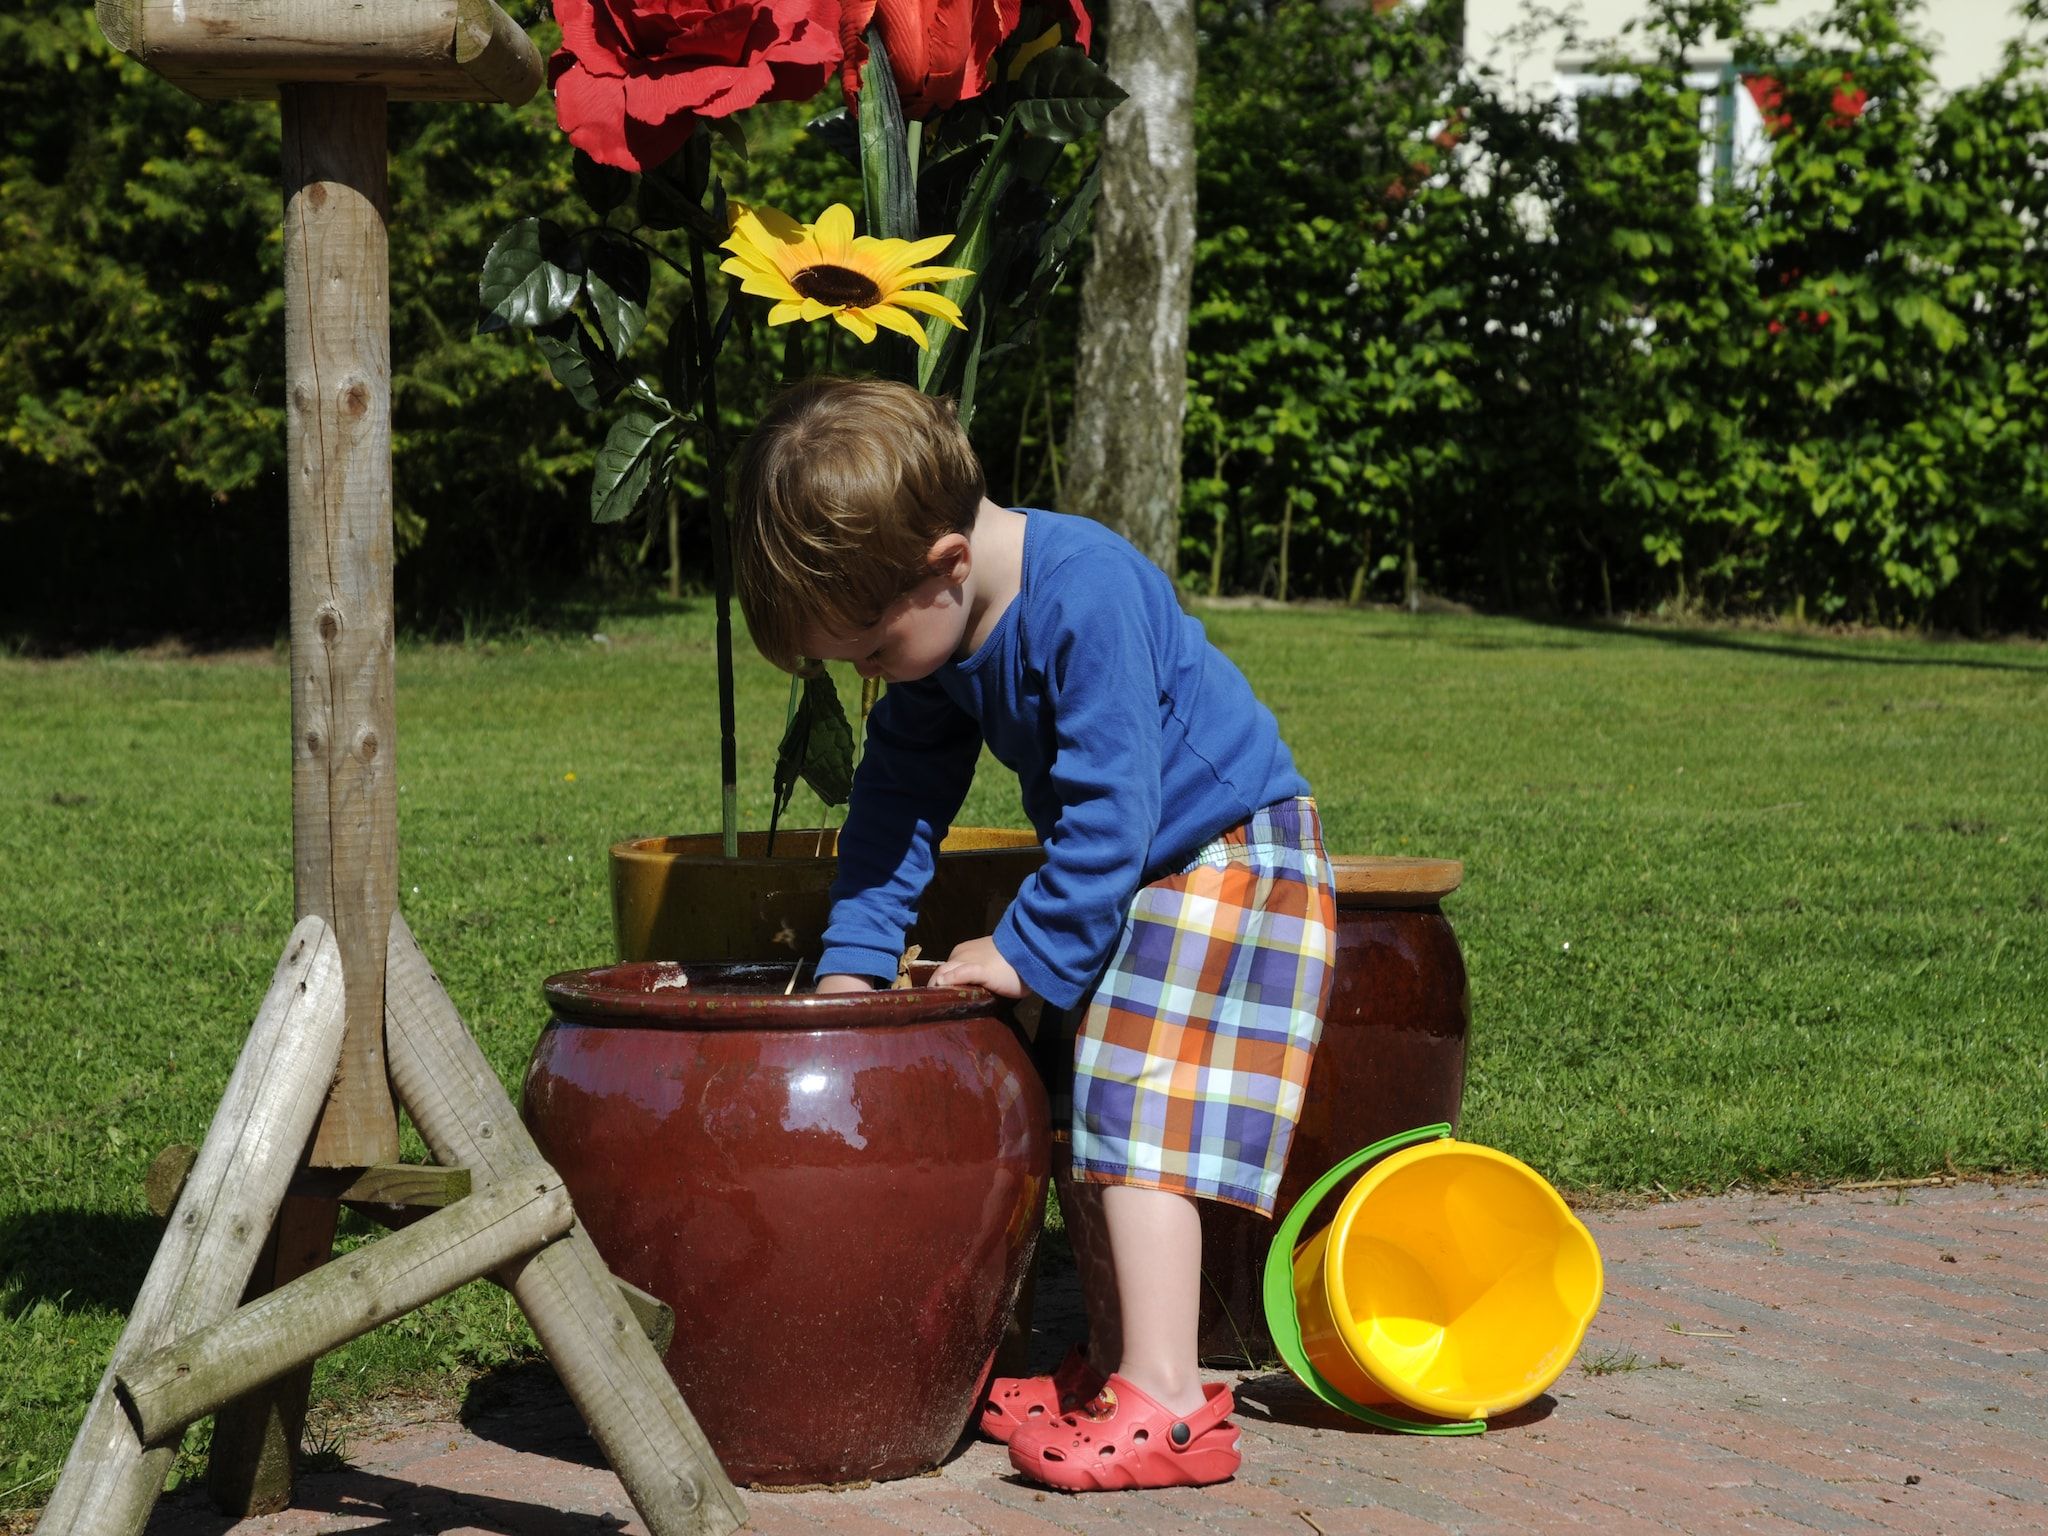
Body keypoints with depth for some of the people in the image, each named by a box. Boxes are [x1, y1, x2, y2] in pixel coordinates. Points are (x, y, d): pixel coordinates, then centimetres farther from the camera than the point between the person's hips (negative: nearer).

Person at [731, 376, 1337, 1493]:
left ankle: (1165, 1402, -19)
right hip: (1121, 875, 9)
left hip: (1226, 854, -9)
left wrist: (1029, 951, -22)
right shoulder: (941, 629, -2)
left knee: (1137, 1113, -17)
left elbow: (1109, 810, -29)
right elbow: (902, 793, 5)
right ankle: (1115, 1362, 20)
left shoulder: (1087, 598, -30)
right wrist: (854, 957, -1)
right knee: (1076, 1118, 10)